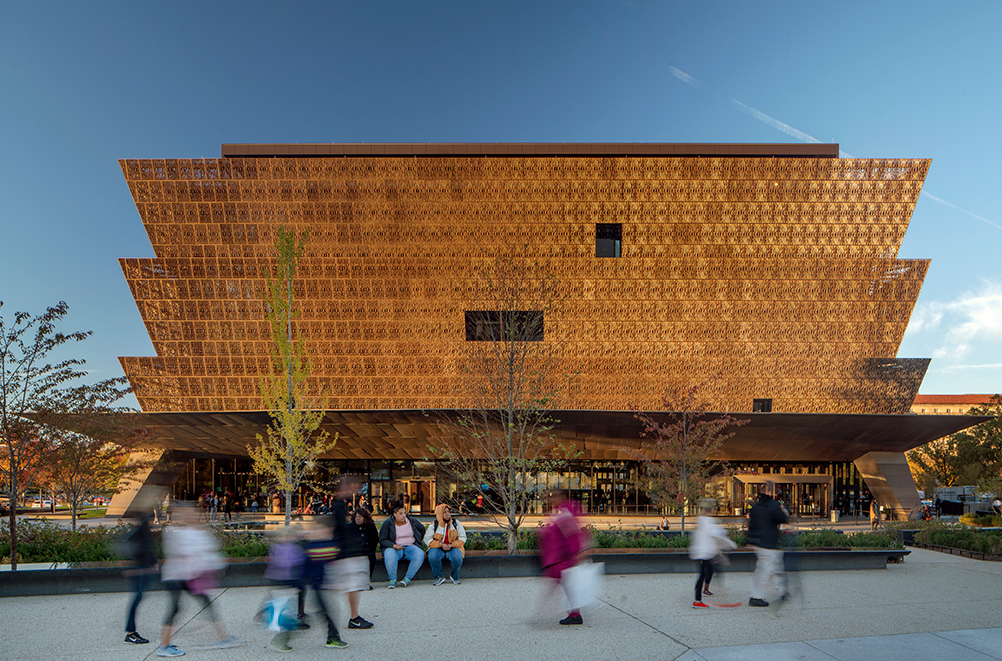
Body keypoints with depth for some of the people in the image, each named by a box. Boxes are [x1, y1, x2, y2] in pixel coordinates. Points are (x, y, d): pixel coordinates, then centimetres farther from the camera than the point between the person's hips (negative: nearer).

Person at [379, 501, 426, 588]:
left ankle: (407, 578, -18)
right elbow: (382, 540, -5)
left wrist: (417, 542, 15)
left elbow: (422, 529, 25)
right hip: (394, 548, -2)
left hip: (410, 547, 2)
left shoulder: (412, 521, 7)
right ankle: (392, 579, -17)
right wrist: (394, 546, -20)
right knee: (389, 556, -39)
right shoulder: (387, 523, -1)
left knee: (420, 555, -31)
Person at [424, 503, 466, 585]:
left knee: (457, 558, -33)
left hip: (453, 547, 0)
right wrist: (441, 545, -15)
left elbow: (463, 538, 3)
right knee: (432, 557, -34)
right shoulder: (433, 525, 2)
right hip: (437, 548, 0)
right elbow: (427, 539, -2)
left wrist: (452, 545, -14)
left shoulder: (456, 523, 5)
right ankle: (439, 577, -8)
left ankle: (454, 576, -1)